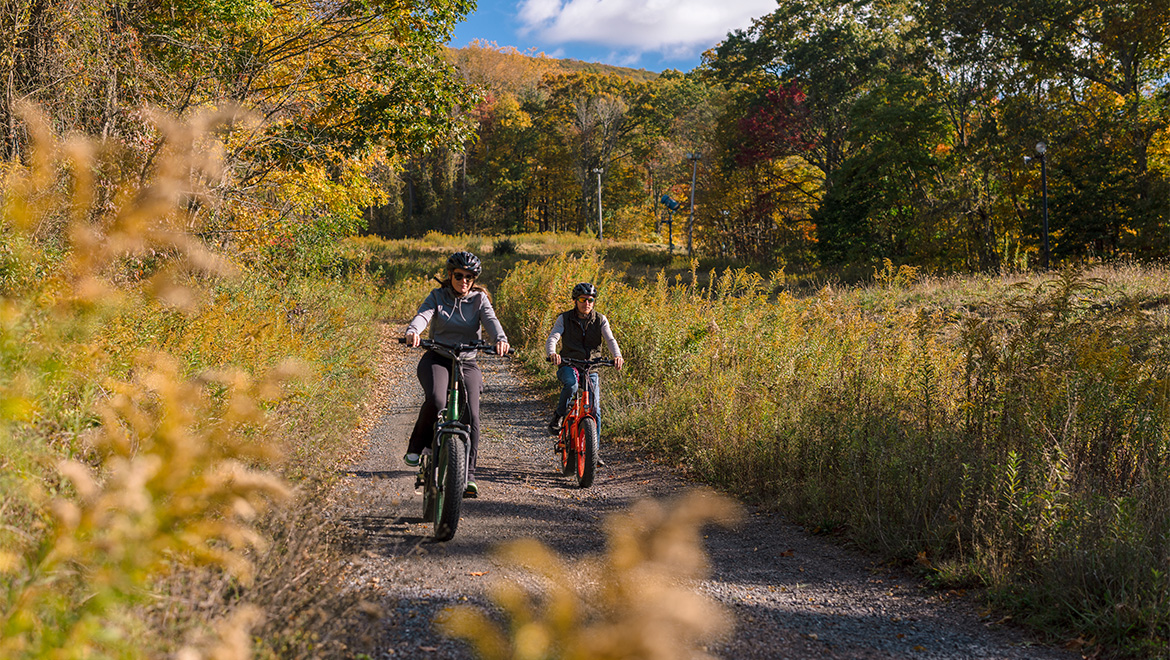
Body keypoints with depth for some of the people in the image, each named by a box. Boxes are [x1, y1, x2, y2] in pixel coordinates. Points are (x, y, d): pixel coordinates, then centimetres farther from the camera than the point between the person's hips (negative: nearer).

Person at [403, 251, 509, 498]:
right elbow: (423, 315, -15)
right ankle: (415, 448, -8)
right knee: (436, 401, -31)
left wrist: (500, 339, -38)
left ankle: (468, 476, -7)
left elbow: (490, 320, -14)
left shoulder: (479, 299, 5)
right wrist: (413, 331, -40)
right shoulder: (438, 296, 4)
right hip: (436, 359, -1)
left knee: (471, 417, -15)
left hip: (467, 363, 1)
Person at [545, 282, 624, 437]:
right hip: (568, 366, -2)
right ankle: (558, 416, -13)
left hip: (590, 368, 2)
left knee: (594, 411, -5)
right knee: (571, 384, -36)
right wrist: (552, 353, -39)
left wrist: (617, 356, -35)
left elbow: (610, 340, -12)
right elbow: (552, 338, -15)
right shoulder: (564, 319, -2)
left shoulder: (600, 320, 2)